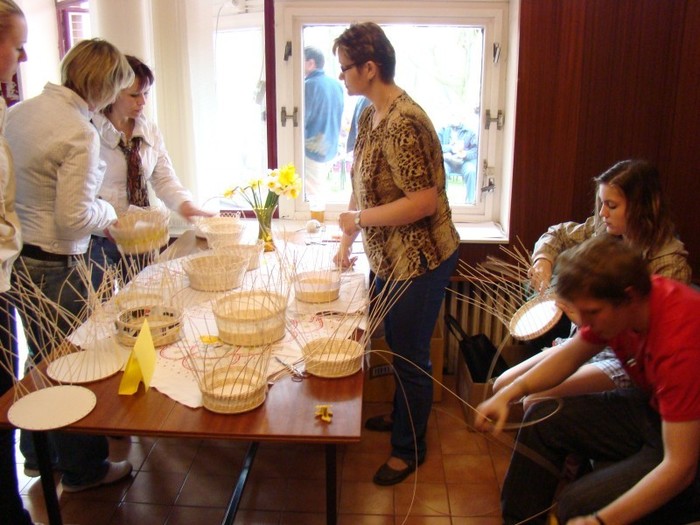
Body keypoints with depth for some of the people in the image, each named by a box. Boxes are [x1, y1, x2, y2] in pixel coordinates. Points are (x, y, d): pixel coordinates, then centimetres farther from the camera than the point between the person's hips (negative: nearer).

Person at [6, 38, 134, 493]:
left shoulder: (20, 112, 3)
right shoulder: (80, 133, -21)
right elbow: (73, 219, -23)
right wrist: (107, 211, -2)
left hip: (18, 259, 8)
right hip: (57, 267, -8)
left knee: (42, 360, 24)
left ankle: (37, 454, 43)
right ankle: (84, 469, 28)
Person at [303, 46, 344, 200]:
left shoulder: (309, 85, -15)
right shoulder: (336, 84, 7)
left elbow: (301, 119, -16)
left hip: (313, 148, -8)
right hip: (330, 147, 8)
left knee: (312, 194, 1)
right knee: (320, 190, 18)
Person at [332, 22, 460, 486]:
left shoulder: (403, 124, -25)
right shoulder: (369, 116, 5)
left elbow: (424, 201, -29)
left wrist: (360, 217, -21)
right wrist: (348, 240, 9)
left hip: (419, 260, -9)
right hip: (390, 257, 9)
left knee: (410, 354, 7)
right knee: (396, 343, 25)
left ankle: (410, 449, 28)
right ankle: (403, 415, 48)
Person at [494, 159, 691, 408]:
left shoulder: (670, 262, -20)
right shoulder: (603, 230, -1)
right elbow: (558, 234, 17)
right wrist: (543, 259, -6)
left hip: (626, 359, -7)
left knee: (536, 401, -23)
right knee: (503, 387, 0)